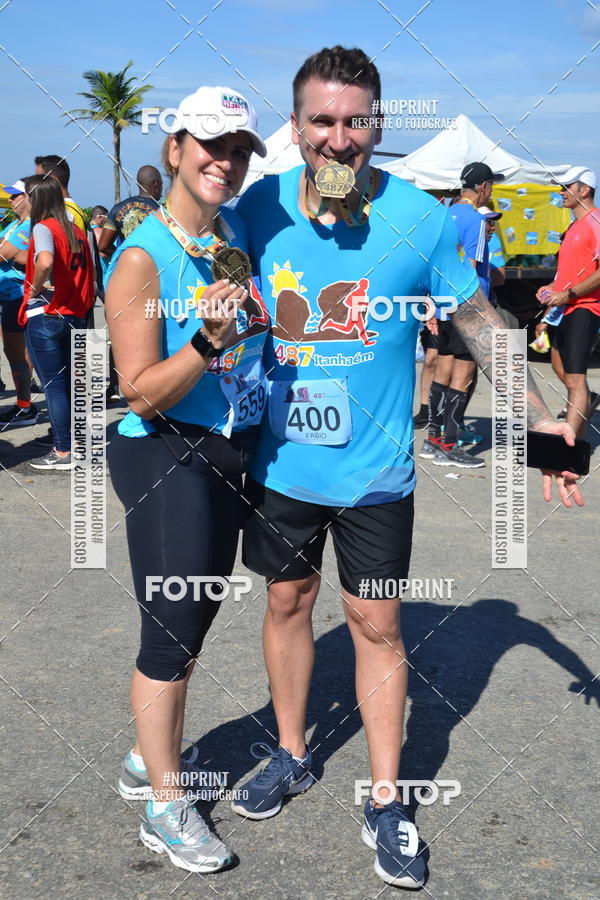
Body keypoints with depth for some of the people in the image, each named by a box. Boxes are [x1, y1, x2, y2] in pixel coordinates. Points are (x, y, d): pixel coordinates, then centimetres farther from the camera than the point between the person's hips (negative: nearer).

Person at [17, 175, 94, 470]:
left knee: (53, 385, -1)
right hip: (74, 317, 7)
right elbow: (87, 277, 14)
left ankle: (63, 453, 3)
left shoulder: (43, 227, -11)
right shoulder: (76, 231, 11)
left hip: (44, 316, -7)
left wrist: (35, 287, -17)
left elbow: (45, 261, -33)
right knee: (69, 383, 16)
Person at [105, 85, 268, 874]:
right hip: (166, 459, -8)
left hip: (232, 452, 8)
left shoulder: (239, 231, 3)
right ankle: (166, 807, 20)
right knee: (171, 631, 1)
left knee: (198, 614, 20)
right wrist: (209, 342, -33)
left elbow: (262, 327, 21)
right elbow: (143, 393, -19)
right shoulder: (142, 258, -17)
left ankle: (151, 758, 40)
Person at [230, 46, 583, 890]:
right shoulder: (259, 209, -7)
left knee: (376, 626, 5)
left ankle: (386, 803, 21)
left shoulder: (421, 219, -12)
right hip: (279, 462, 3)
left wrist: (542, 422, -2)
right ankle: (292, 755, 38)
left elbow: (480, 323, -1)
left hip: (374, 471, -2)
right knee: (287, 602, 16)